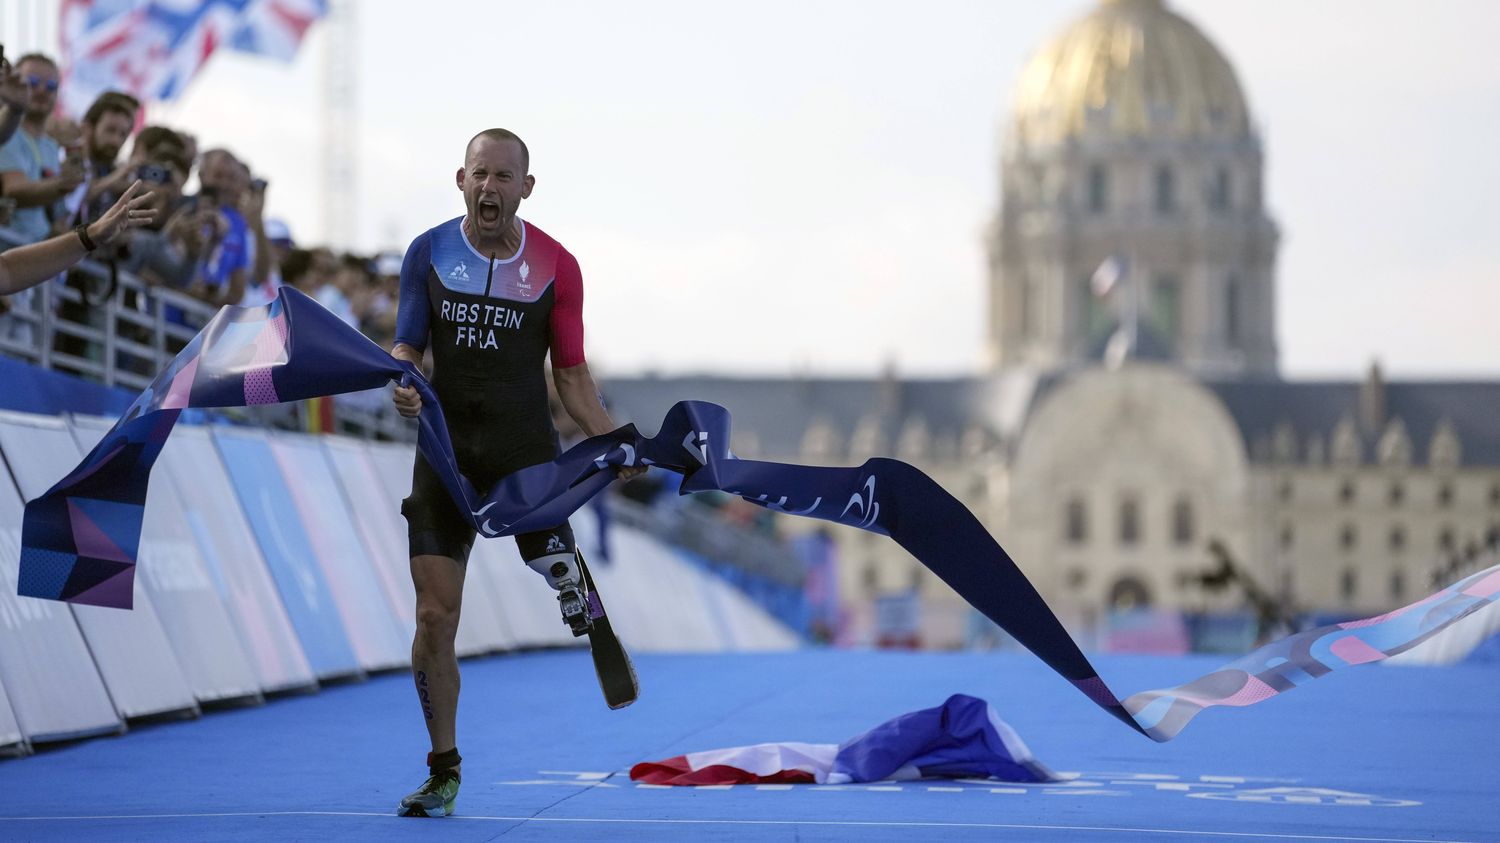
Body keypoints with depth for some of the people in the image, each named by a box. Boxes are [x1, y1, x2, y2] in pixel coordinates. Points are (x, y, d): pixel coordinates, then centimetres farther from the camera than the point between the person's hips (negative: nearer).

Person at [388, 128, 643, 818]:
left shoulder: (556, 268, 0)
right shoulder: (427, 254, 2)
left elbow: (571, 375, 5)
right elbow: (406, 345, 6)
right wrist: (402, 383, -17)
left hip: (525, 449, -1)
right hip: (446, 449, 1)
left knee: (564, 577, -19)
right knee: (435, 615, -4)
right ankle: (443, 773, 10)